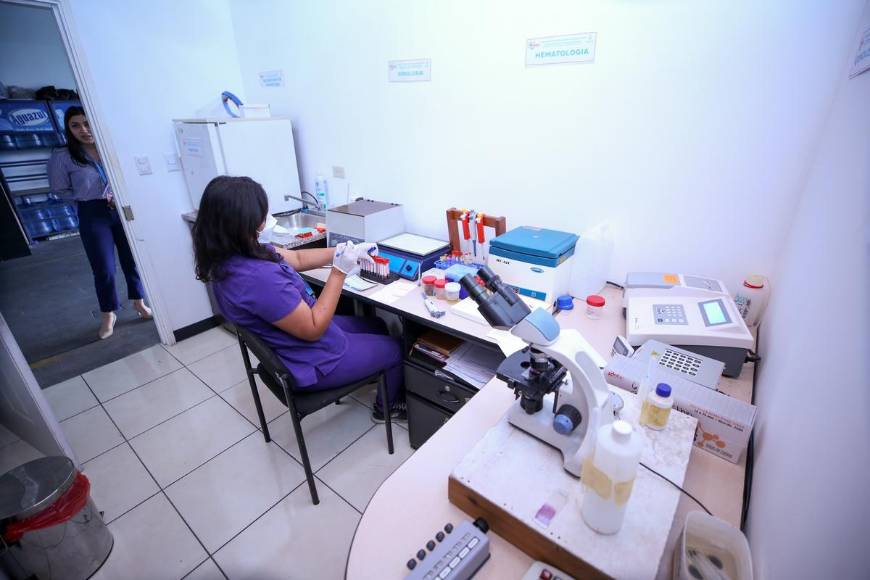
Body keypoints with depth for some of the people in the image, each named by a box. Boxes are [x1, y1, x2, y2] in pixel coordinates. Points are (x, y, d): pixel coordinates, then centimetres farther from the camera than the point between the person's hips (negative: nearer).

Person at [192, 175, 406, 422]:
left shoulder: (233, 255, -7)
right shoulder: (258, 277, -38)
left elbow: (297, 258, 4)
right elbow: (313, 329, -28)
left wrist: (344, 251, -2)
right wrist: (340, 271, -27)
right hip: (316, 362, -9)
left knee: (377, 325, 25)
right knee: (395, 348, 13)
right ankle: (389, 406, 38)